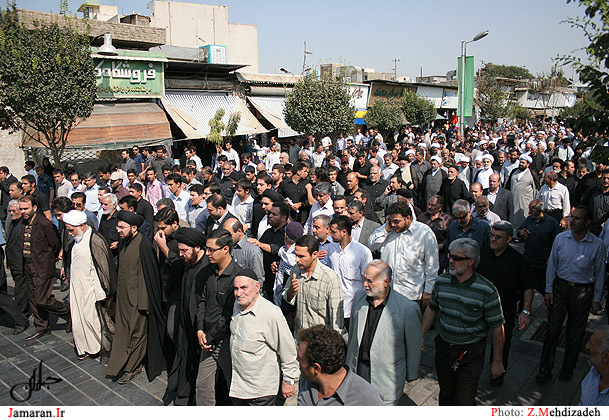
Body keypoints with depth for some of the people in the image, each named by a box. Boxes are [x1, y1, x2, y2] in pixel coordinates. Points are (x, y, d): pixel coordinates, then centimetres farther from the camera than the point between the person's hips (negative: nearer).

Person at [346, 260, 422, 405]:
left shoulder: (408, 308, -19)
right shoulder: (359, 296, -3)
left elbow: (413, 346, -6)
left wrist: (411, 375, 4)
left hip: (386, 378, -4)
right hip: (356, 369, 4)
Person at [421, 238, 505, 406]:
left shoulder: (487, 290, -18)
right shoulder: (441, 282, -6)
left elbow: (497, 328, -11)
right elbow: (432, 309, 10)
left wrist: (497, 361, -6)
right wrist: (421, 335, 7)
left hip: (471, 353, -3)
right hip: (443, 347, 4)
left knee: (464, 401, 3)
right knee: (446, 394, 19)